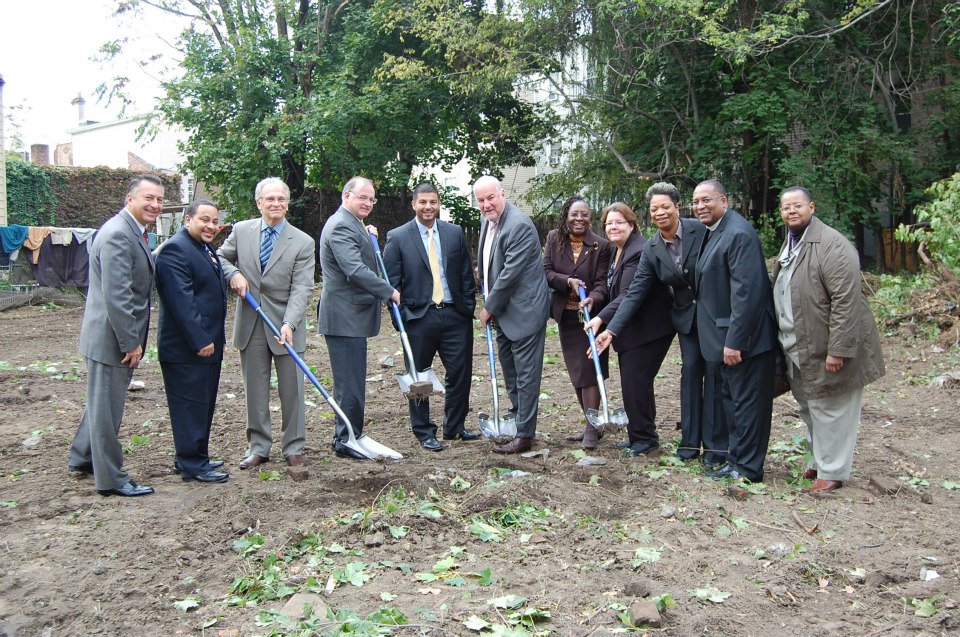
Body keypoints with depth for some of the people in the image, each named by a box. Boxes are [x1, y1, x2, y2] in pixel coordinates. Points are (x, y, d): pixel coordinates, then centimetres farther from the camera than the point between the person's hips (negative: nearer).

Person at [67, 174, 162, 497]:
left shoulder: (134, 232, 11)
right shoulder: (117, 235, -21)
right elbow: (116, 296, -26)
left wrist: (134, 339, 18)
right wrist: (131, 343, -21)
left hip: (122, 336, 10)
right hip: (112, 337, -10)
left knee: (102, 401, 23)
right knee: (107, 407, 3)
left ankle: (82, 458, 40)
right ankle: (111, 479, 14)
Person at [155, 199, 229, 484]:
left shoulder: (206, 249, 17)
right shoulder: (175, 249, -16)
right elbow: (182, 300, -22)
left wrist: (215, 338, 23)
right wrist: (200, 341, -23)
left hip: (207, 343, 10)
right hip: (186, 348, -10)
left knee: (203, 404, 15)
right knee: (190, 405, -3)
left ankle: (196, 457, 26)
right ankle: (192, 465, 5)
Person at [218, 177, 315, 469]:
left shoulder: (302, 242, -6)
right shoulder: (241, 231, 3)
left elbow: (301, 289, -11)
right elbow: (220, 257, 16)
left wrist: (289, 324, -24)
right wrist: (233, 274, -7)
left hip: (285, 325, -2)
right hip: (250, 324, 2)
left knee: (292, 390, 5)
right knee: (255, 390, 10)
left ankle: (293, 448, 18)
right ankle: (258, 448, 22)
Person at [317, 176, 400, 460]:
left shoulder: (352, 224, 17)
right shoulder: (341, 226, -16)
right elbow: (356, 271, -26)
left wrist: (368, 236, 12)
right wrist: (389, 292, -17)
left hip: (352, 314, 11)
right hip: (344, 316, -11)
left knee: (352, 381, 16)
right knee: (349, 383, -4)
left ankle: (350, 436, 25)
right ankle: (346, 441, 4)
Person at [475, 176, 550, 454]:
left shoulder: (519, 225, -20)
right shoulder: (487, 221, 9)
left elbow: (511, 273, -23)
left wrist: (489, 307, -13)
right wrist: (488, 304, 12)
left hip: (523, 311, -10)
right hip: (501, 311, 10)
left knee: (526, 374, -3)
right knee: (510, 372, 19)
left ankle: (524, 435, 3)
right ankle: (517, 419, 32)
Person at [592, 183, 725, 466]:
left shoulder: (700, 230, -14)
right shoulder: (652, 250, -1)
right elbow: (635, 293, -3)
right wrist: (611, 329, -11)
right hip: (686, 317, 4)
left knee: (715, 374, 0)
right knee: (690, 372, 6)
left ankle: (716, 447, 8)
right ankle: (690, 441, 15)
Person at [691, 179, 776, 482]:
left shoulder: (739, 233, -20)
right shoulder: (712, 232, 11)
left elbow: (747, 291, -24)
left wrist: (734, 341, -24)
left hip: (743, 336, -10)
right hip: (726, 335, 10)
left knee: (747, 401, 1)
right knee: (730, 398, 17)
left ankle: (748, 468, 12)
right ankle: (736, 460, 29)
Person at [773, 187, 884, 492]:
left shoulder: (832, 244, -17)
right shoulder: (789, 245, 13)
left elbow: (846, 300, -22)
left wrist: (837, 350, -24)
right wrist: (785, 341, 17)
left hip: (827, 347, -9)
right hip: (800, 349, 9)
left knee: (830, 410, 0)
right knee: (810, 408, 19)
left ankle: (832, 471, 13)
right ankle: (818, 461, 34)